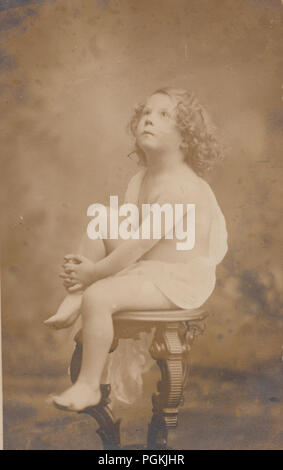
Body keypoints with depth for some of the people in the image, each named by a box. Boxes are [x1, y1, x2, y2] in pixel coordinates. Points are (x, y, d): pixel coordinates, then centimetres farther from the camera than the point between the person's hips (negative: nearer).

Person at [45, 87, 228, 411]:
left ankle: (88, 386, -6)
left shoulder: (177, 186, -23)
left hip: (180, 279, -10)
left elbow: (140, 244, -25)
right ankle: (74, 300, 1)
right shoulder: (139, 180, 8)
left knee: (98, 296, -24)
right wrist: (89, 265, -9)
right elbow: (126, 235, 5)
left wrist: (94, 272, -17)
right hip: (145, 264, 10)